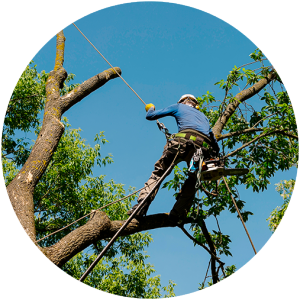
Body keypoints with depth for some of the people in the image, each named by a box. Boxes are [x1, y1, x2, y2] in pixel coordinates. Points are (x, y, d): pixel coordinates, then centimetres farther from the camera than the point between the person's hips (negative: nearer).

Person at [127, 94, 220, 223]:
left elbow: (150, 116, 31)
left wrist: (150, 108, 51)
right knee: (192, 180, 21)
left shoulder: (178, 106, 29)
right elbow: (214, 140, 32)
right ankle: (177, 214, 10)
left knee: (159, 171, 4)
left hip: (184, 141, -3)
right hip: (204, 148, 4)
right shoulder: (203, 116, 41)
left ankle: (141, 206, -11)